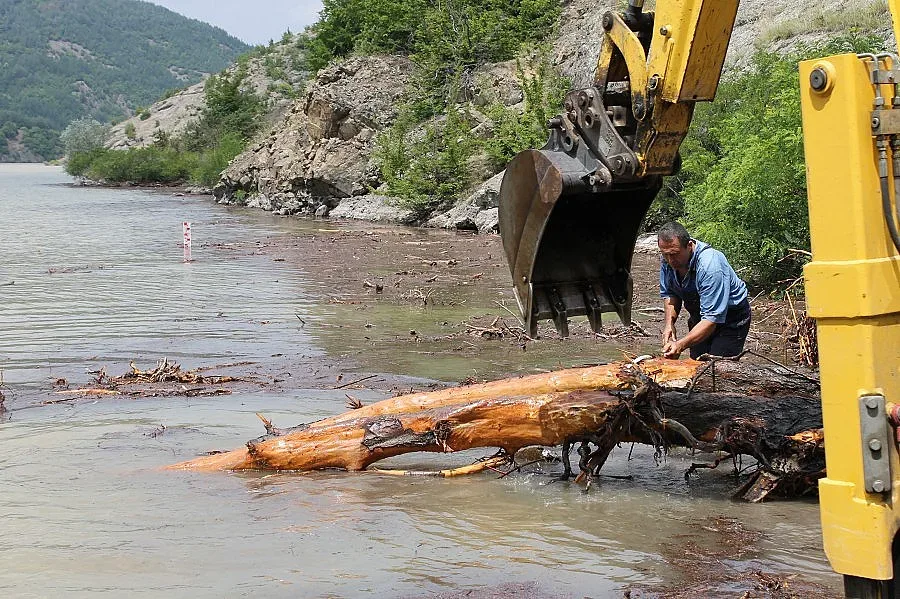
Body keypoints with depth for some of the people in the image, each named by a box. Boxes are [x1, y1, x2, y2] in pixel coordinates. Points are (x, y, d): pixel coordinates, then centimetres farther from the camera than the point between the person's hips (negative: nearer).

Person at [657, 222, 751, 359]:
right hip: (699, 317, 7)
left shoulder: (710, 266, -36)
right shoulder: (667, 260, -13)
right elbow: (669, 294, 4)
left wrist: (681, 344, -46)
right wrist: (669, 323, -14)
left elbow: (711, 319, -37)